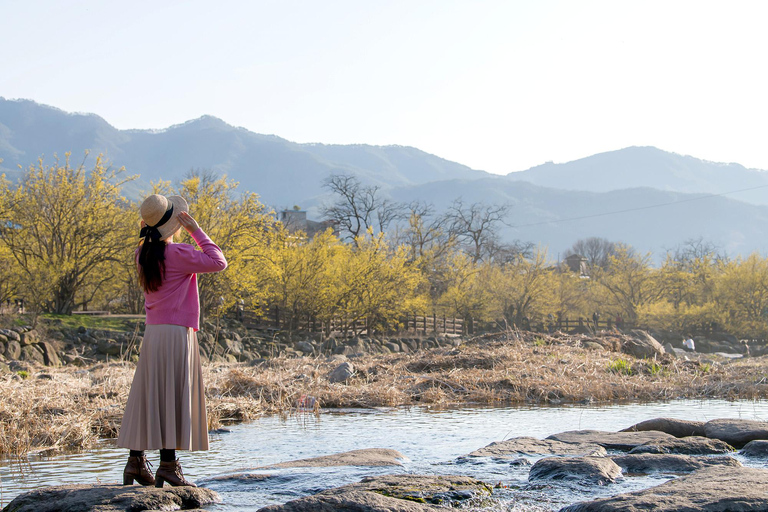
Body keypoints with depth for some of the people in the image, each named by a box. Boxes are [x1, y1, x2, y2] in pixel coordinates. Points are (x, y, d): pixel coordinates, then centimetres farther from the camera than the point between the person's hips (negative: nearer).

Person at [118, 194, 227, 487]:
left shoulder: (144, 254, 8)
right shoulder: (177, 254, -13)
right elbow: (218, 262, -8)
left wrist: (148, 231, 19)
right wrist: (196, 230, -5)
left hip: (152, 331, 7)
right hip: (176, 332, -7)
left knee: (147, 397, 9)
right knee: (172, 398, -5)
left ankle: (135, 461, 10)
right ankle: (167, 466, -5)